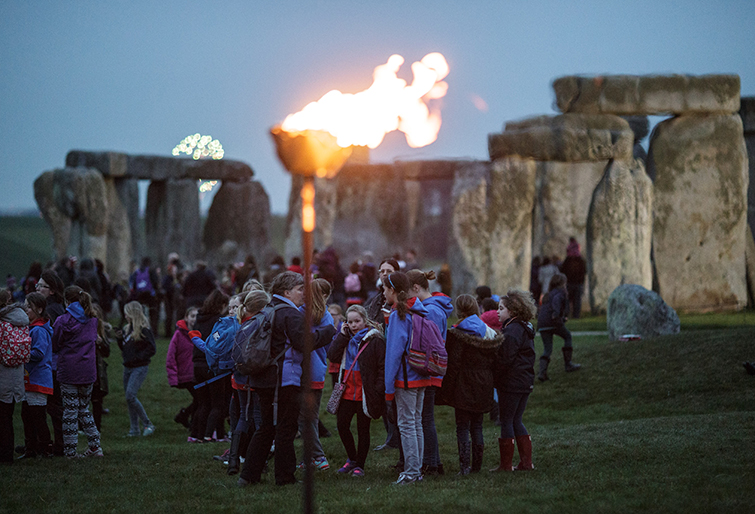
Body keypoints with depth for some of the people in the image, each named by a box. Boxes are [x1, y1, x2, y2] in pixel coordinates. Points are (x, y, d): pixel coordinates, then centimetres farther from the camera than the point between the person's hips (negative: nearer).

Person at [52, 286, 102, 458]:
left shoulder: (64, 321, -11)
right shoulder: (92, 319, 6)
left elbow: (55, 345, -2)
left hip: (69, 371, -5)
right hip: (88, 371, 5)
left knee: (70, 410, 1)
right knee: (83, 408, 17)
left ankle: (70, 450, 2)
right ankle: (95, 447, 11)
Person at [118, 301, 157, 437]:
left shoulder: (143, 330, -12)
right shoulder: (127, 329, 12)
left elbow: (152, 349, -14)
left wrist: (138, 357, -17)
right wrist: (120, 338, 2)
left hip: (139, 368, -8)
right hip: (127, 367, 8)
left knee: (130, 396, -18)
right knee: (129, 398, 8)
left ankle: (147, 424, -8)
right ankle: (134, 429, 15)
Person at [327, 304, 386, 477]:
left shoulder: (375, 340, -7)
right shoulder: (346, 338, 10)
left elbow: (382, 366, -9)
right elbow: (333, 356, -3)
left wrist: (378, 390, -17)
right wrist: (342, 335, -5)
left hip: (365, 395, -5)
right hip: (347, 393, 5)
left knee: (363, 431, 5)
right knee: (342, 426, 6)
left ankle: (359, 465, 15)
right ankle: (352, 459, 25)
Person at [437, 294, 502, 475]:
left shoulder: (457, 334, -12)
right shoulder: (490, 333, 5)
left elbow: (453, 364, -14)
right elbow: (494, 362, 8)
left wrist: (447, 390, -9)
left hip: (464, 386, -5)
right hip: (483, 385, 5)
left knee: (462, 427, -1)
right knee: (477, 426, 13)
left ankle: (464, 466, -7)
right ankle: (477, 465, 15)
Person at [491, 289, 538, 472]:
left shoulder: (511, 331, -16)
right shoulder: (526, 329, 14)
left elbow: (505, 360, -20)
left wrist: (494, 378, -10)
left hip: (511, 382, -9)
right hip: (526, 381, 9)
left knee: (506, 422, -2)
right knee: (516, 421, 15)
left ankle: (506, 465, 1)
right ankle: (526, 462, 13)